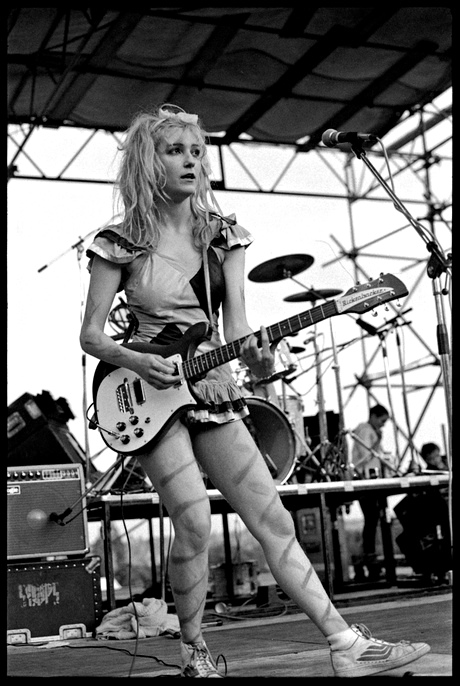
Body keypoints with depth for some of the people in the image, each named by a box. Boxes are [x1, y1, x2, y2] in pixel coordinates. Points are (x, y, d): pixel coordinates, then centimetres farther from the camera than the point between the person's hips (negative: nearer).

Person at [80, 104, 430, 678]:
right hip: (151, 395, -4)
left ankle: (347, 646, 3)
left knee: (273, 520, 1)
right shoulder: (120, 242, -3)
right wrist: (136, 362, -20)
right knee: (194, 523, -17)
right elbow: (90, 334, -1)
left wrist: (254, 355, -22)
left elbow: (234, 320, -1)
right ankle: (193, 652, 6)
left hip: (213, 393, 4)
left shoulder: (223, 234, 7)